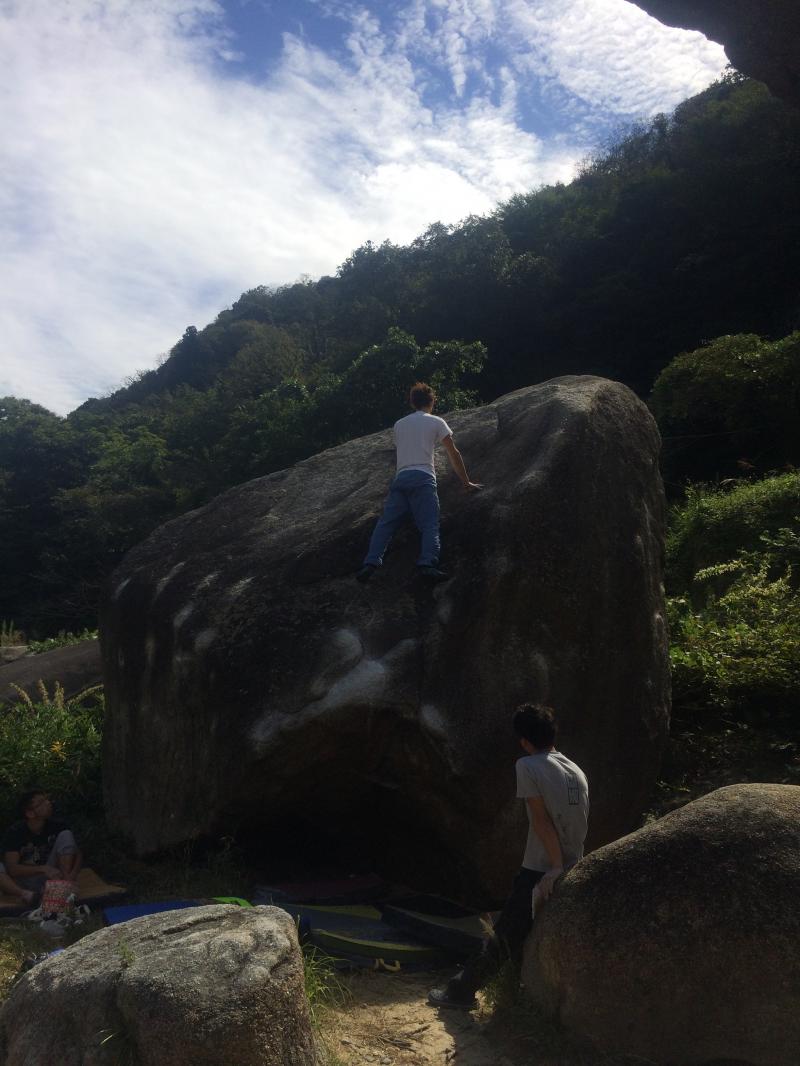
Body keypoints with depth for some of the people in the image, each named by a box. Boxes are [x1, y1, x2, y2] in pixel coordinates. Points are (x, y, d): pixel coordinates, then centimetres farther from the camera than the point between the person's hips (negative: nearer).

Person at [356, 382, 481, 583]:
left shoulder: (399, 424, 24)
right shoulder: (436, 422, 12)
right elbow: (453, 454, 12)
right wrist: (466, 482, 20)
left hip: (400, 478, 4)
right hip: (423, 478, -4)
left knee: (386, 523, 0)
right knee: (429, 525, -11)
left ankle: (371, 563, -15)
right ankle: (427, 564, -31)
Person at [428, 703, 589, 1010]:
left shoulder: (528, 766, -10)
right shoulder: (577, 771, 9)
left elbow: (541, 820, -15)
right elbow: (581, 822, 9)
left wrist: (556, 867, -14)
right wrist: (566, 867, 13)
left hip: (540, 872, -6)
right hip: (574, 874, 6)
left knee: (506, 936, 5)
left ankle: (462, 990, 16)